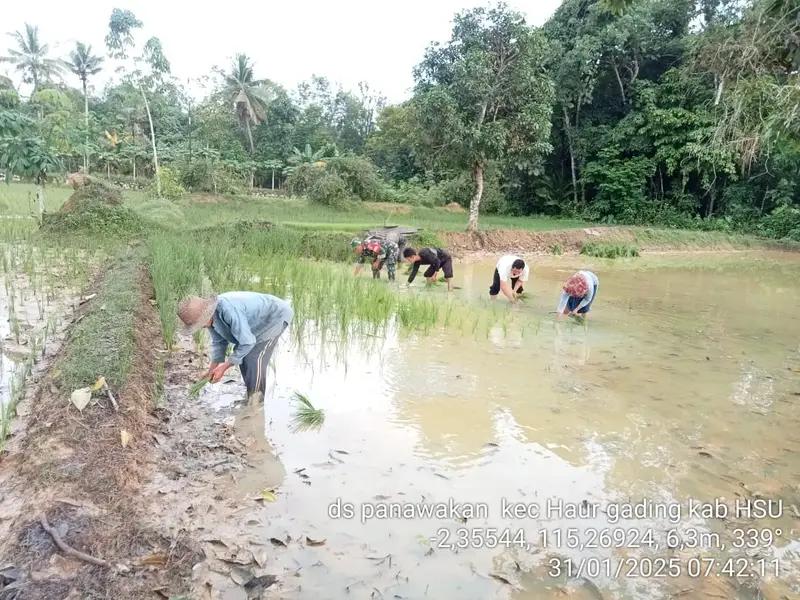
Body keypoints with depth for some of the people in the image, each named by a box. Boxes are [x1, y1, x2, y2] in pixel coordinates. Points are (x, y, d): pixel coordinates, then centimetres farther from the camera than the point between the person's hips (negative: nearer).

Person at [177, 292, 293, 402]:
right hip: (260, 320, 9)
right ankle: (251, 398, 20)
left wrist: (224, 367, -24)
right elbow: (219, 341, 5)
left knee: (255, 359, -19)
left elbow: (247, 342, -32)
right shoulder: (209, 314, -9)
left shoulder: (229, 310, -38)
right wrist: (212, 368, -2)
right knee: (242, 355, 7)